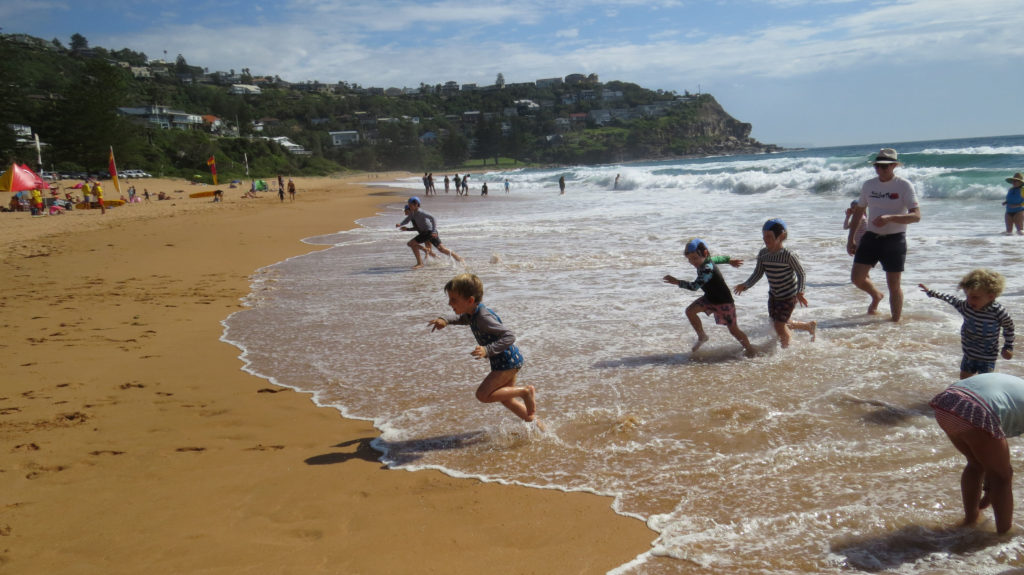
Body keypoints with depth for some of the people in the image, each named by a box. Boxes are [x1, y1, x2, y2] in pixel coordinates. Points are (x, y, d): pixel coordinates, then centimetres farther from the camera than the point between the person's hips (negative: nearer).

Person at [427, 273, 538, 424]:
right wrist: (446, 321, 10)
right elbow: (463, 318, 28)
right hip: (509, 361, 10)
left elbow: (509, 336, -31)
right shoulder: (473, 313, 2)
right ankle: (532, 420, 31)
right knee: (505, 399, 19)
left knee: (483, 394, -12)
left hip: (509, 361, -10)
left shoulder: (483, 318, -27)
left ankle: (525, 391, -5)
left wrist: (487, 350, -39)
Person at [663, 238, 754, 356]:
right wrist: (729, 260, 36)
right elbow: (716, 259, 18)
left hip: (724, 302, -8)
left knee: (733, 330, 1)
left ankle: (750, 350, 23)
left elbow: (695, 286, -41)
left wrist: (677, 282, -41)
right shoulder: (703, 262, -4)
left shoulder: (708, 269, -32)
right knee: (690, 311, -9)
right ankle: (702, 337, 9)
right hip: (709, 298, 8)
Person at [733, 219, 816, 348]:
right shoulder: (763, 253, -6)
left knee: (779, 325, -6)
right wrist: (745, 285, -12)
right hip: (773, 295, 7)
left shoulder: (788, 255, -23)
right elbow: (757, 273, 2)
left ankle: (786, 348, 24)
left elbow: (800, 273, -13)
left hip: (788, 296, -7)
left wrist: (800, 292, -24)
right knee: (776, 323, 18)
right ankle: (809, 326, 40)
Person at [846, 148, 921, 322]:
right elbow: (858, 212, 17)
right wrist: (850, 239, 12)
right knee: (856, 278, -3)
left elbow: (916, 216, -16)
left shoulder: (904, 186, -8)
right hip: (871, 237, 4)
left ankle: (895, 322, 17)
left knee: (894, 286, 1)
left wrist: (890, 218, -30)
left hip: (895, 240, -4)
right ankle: (876, 296, 30)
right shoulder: (868, 185, 6)